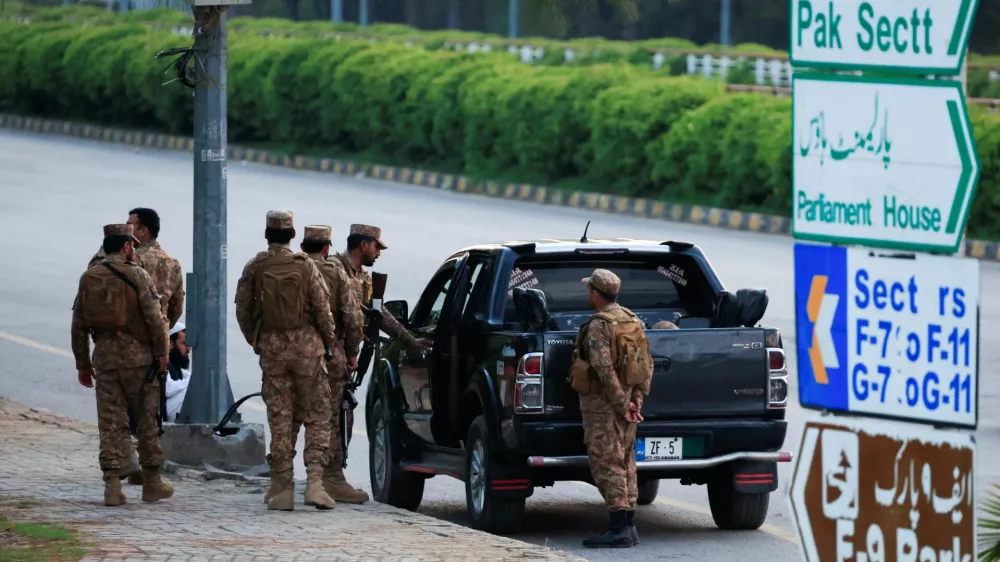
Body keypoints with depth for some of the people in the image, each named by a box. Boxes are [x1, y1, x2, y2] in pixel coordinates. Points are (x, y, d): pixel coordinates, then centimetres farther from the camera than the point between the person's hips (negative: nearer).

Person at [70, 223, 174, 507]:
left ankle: (112, 485, -2)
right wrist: (161, 353, -3)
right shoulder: (137, 276, -7)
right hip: (137, 356, -3)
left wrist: (82, 363, 15)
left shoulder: (88, 279, 6)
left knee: (109, 424, 4)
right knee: (147, 420, 7)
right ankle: (151, 482, 12)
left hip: (104, 356, 3)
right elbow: (154, 318, -13)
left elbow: (78, 326, 8)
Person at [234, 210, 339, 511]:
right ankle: (314, 480, -9)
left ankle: (282, 486, 5)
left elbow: (242, 309, 4)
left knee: (279, 419, 6)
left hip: (271, 346, 1)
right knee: (317, 416, 4)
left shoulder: (254, 268, 0)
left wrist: (255, 341, 18)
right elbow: (322, 308, -5)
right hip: (306, 343, -1)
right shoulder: (305, 265, -5)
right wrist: (330, 343, 7)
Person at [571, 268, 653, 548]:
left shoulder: (599, 326, -16)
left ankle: (619, 528, -12)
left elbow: (604, 369, -24)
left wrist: (622, 404, -18)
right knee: (624, 464, 11)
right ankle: (628, 526, 13)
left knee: (606, 464, -8)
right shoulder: (633, 322, 11)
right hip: (625, 401, 9)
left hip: (603, 402, -9)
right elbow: (648, 363, 10)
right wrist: (637, 398, 4)